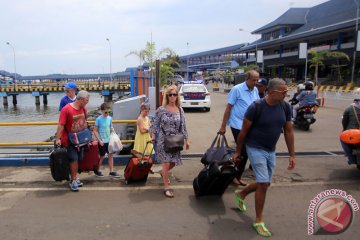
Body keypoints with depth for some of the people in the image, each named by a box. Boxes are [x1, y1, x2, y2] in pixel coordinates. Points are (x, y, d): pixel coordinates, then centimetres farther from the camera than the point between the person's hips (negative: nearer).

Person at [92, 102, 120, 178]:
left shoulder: (110, 118, 2)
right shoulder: (98, 119, -12)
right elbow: (95, 131, -11)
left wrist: (112, 130, -7)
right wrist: (99, 140, -15)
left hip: (109, 140, 5)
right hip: (102, 141, -5)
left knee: (110, 155, 6)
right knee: (102, 156, 7)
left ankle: (111, 171, 15)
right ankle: (97, 170, 26)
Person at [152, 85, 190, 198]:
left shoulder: (180, 110, 1)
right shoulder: (161, 110, -8)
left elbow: (183, 126, 6)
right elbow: (155, 125, 0)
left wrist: (187, 140, 6)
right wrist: (153, 137, -4)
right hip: (163, 140, -4)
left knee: (173, 162, 14)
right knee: (166, 163, -4)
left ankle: (163, 173, 46)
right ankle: (166, 187, 10)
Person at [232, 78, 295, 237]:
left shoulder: (285, 107, -4)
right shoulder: (256, 107, -20)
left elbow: (288, 132, 4)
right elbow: (243, 131, -11)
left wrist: (292, 155, 4)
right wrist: (238, 151, -4)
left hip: (271, 151, 6)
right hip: (256, 149, -6)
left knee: (264, 183, 17)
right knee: (263, 184, -7)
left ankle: (240, 194, 44)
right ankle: (258, 221, 10)